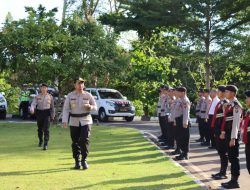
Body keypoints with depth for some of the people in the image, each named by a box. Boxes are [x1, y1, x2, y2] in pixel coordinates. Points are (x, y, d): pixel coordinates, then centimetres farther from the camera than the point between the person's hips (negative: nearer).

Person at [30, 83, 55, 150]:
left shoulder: (50, 97, 3)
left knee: (46, 129, -12)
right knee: (40, 129, 15)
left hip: (47, 113, -2)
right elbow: (33, 104, -9)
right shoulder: (37, 97, 4)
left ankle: (45, 144, -13)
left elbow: (52, 107, 7)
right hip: (39, 113, 2)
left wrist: (52, 115, 5)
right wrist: (32, 109, -29)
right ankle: (40, 141, 39)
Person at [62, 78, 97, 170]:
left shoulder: (88, 95, 3)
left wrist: (90, 107, -16)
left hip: (86, 120, 0)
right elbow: (66, 109, -3)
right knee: (75, 142, 3)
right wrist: (64, 121, -14)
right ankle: (77, 161, 15)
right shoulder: (70, 96, 1)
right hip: (74, 121, 0)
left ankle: (84, 160, -2)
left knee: (85, 140, -11)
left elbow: (95, 107, 8)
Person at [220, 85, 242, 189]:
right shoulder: (229, 104, 13)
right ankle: (233, 179, 21)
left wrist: (233, 138, -20)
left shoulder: (236, 106, -15)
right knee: (231, 157, 13)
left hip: (233, 134, -9)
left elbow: (236, 123, -19)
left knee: (234, 157, -3)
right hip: (228, 133, 9)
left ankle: (235, 181, 4)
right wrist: (223, 132, 17)